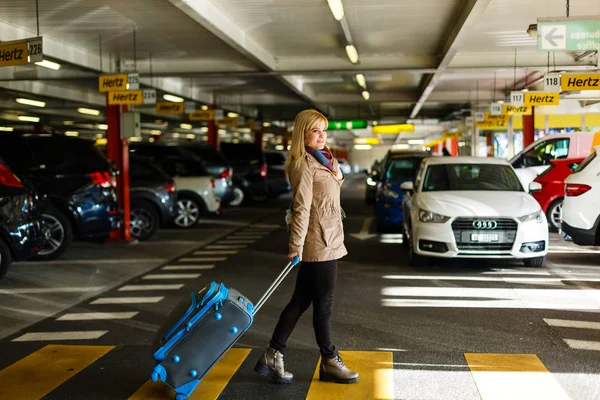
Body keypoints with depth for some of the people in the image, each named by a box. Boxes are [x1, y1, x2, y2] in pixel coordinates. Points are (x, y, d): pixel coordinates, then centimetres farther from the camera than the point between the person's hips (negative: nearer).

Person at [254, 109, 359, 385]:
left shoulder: (321, 161, 16)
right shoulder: (304, 163, -13)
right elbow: (302, 208, -20)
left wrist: (335, 169, 12)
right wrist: (296, 246, -22)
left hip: (326, 241, 10)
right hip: (319, 243, -10)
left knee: (301, 301, 11)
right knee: (323, 304, 3)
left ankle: (273, 356, 17)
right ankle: (329, 362, 16)